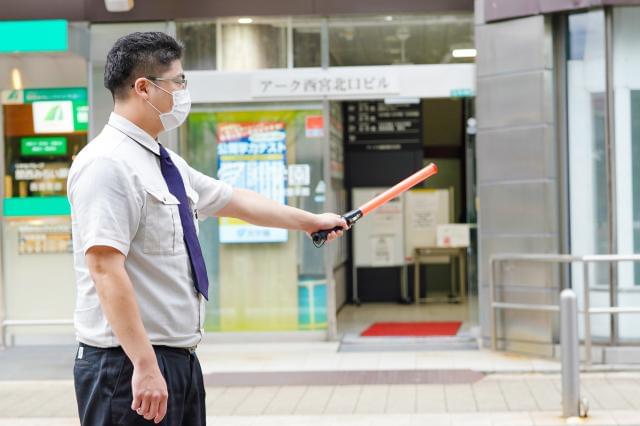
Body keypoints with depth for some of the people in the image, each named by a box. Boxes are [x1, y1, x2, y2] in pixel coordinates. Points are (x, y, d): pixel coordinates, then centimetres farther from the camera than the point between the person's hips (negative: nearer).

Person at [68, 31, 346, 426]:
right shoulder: (108, 164, -17)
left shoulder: (166, 163, 12)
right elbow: (106, 270, -24)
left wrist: (310, 221, 37)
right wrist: (145, 364, -26)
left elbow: (235, 201, 26)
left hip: (180, 359, 9)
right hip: (131, 364, -9)